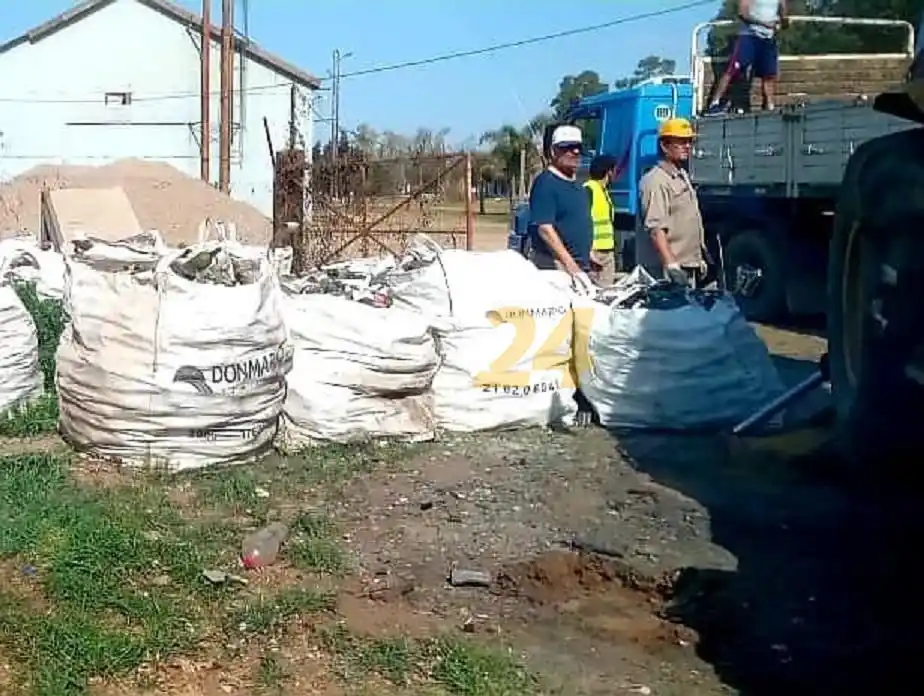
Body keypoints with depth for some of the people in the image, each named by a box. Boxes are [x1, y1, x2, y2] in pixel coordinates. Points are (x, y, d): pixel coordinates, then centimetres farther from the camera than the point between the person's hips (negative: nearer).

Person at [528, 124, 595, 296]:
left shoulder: (575, 184, 15)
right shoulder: (546, 183, -13)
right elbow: (545, 229, -21)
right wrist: (573, 268, -26)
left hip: (580, 267, 9)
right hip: (554, 268, -9)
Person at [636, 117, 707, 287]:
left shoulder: (684, 177, 18)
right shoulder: (656, 181, -14)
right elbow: (655, 228, -23)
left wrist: (699, 259, 23)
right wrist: (671, 265, -31)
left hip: (688, 267, 10)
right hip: (665, 271, -10)